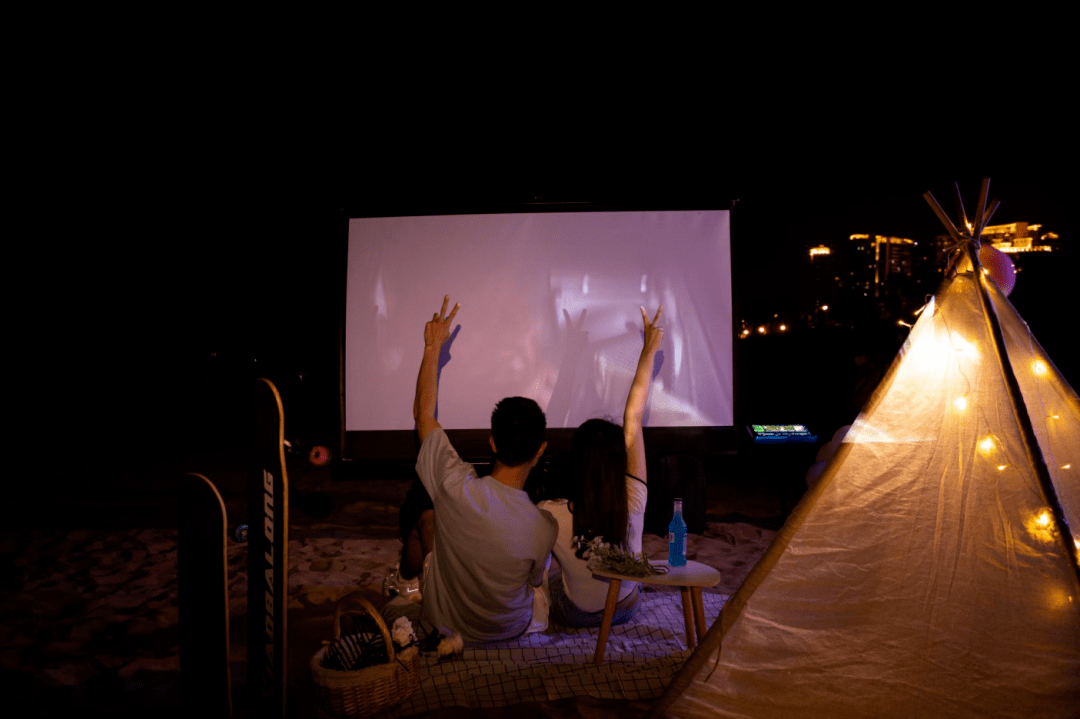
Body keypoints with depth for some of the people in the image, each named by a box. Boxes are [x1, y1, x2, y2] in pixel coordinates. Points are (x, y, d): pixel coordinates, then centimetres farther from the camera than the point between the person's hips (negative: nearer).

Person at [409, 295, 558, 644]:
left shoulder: (454, 487, -34)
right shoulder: (544, 528, -35)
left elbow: (423, 412, -17)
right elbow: (535, 580, -10)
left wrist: (433, 346, -8)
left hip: (442, 621, 1)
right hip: (508, 631, 0)